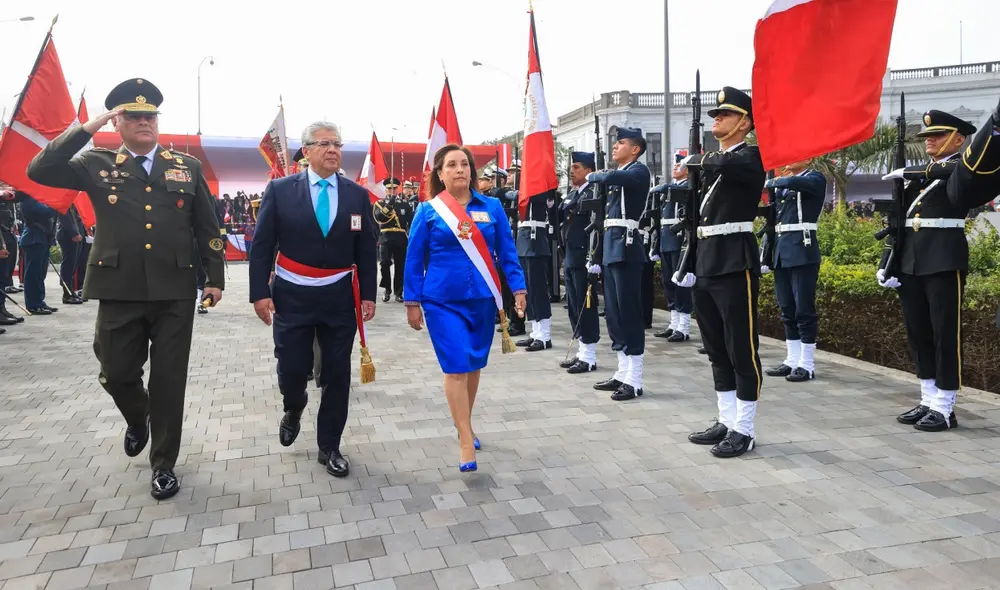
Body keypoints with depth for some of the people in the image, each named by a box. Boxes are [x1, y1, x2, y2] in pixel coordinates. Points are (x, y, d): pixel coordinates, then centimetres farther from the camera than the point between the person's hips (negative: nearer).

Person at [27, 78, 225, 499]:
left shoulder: (187, 166, 7)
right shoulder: (97, 165, 5)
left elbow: (207, 227, 8)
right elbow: (39, 171, -9)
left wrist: (215, 278, 4)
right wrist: (87, 128, -10)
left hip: (174, 292, 0)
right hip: (119, 292, 1)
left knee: (169, 380, 5)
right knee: (116, 374, 11)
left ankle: (163, 464, 20)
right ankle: (137, 420, 45)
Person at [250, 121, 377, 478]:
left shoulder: (357, 194, 3)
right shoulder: (280, 190, -2)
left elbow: (366, 250, 5)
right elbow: (262, 245, -1)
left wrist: (368, 295, 1)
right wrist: (260, 292, -7)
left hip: (339, 297, 2)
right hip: (292, 297, -1)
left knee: (337, 373, 6)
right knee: (292, 368, 1)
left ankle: (329, 447, 22)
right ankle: (294, 409, 38)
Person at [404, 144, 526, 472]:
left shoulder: (492, 207, 3)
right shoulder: (428, 211, -1)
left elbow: (507, 252, 6)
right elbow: (414, 260, 1)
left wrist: (518, 288, -1)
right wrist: (412, 303, 0)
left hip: (482, 299, 3)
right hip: (443, 302, -2)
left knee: (474, 366, 13)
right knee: (456, 367, -8)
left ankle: (464, 425, 33)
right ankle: (466, 442, -1)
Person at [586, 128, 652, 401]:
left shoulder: (639, 170, -5)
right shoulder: (619, 174, 21)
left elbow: (610, 177, -26)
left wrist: (593, 176, -4)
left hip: (626, 248, -9)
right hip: (611, 249, 9)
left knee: (629, 312, -7)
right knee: (614, 313, 11)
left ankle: (634, 381, -2)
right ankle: (622, 373, 19)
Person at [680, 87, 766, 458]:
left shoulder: (750, 157, -5)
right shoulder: (710, 164, 18)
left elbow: (723, 164, -29)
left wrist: (697, 161, -7)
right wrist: (689, 264, 16)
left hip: (735, 265, -8)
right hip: (706, 265, 8)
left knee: (742, 350, -1)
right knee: (717, 350, 13)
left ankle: (743, 430, 8)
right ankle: (726, 422, 24)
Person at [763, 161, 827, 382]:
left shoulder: (815, 179, -2)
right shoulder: (780, 187, 17)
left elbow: (793, 183, -25)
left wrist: (770, 182, -7)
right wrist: (766, 257, 13)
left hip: (802, 253, -7)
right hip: (781, 254, 7)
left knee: (804, 310, -4)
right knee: (787, 310, 10)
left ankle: (807, 365, 2)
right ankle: (792, 360, 18)